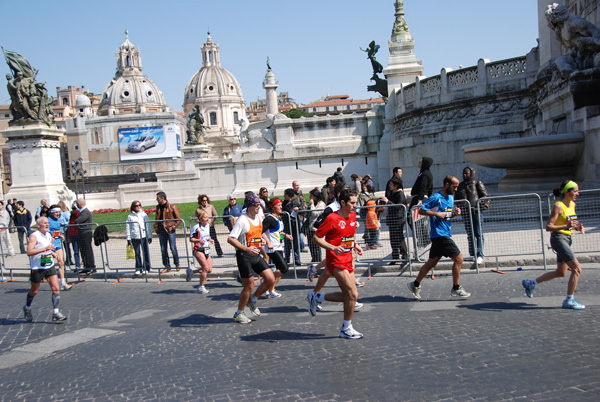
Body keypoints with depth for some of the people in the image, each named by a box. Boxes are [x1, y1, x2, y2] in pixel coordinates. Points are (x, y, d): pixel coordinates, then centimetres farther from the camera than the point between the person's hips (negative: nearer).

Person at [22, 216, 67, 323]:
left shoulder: (48, 235, 9)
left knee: (56, 288, -7)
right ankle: (27, 308, 38)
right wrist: (45, 248, -31)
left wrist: (52, 252, 8)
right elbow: (29, 252, -27)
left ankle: (55, 313, -3)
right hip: (37, 267, -5)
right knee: (34, 291, 11)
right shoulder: (34, 236, -14)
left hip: (50, 266, 6)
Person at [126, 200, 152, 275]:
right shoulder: (130, 216, 5)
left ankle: (146, 268, 11)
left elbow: (148, 226, 9)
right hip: (134, 238, 0)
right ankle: (138, 269, 12)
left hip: (144, 236, 0)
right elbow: (127, 228, 6)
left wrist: (150, 236, 6)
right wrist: (128, 239, 2)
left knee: (146, 253, 1)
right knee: (137, 253, 3)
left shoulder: (144, 215, 7)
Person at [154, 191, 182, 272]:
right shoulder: (158, 207, 15)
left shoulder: (172, 207, -3)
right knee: (163, 250, 4)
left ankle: (177, 264, 11)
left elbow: (179, 219, -3)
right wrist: (156, 227, 10)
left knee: (173, 248, -6)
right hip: (161, 230, 5)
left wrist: (173, 227, -13)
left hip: (170, 230, -5)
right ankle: (167, 267, 12)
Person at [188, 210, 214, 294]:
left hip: (206, 249, 7)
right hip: (198, 250, -7)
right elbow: (191, 239, -10)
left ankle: (191, 271, 23)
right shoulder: (196, 227, -14)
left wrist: (210, 239, 3)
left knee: (209, 270, 4)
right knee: (206, 268, -13)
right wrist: (199, 240, -26)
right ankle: (201, 287, 4)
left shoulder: (208, 225, 7)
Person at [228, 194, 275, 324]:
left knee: (271, 279, -2)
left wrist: (261, 241, 8)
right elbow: (230, 239, -19)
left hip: (256, 255, 7)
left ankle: (252, 300, 20)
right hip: (244, 256, -7)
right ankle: (239, 313, 17)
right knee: (249, 286, -4)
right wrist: (246, 249, -27)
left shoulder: (259, 218, 11)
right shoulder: (242, 219, -14)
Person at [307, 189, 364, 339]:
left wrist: (355, 245, 8)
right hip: (336, 261, -9)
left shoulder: (352, 216, 8)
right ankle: (346, 329, 6)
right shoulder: (332, 218, -16)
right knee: (353, 294, -10)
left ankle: (316, 297, 28)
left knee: (347, 295, 10)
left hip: (347, 261, 9)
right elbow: (316, 238, -13)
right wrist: (333, 248, -25)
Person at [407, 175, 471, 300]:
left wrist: (455, 213, 3)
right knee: (458, 258, -7)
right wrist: (437, 213, -20)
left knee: (432, 262, 12)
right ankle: (456, 289, 4)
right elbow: (421, 210, -13)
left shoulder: (451, 197, 15)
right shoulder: (436, 198, -13)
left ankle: (415, 285, 20)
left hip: (445, 234, 9)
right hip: (439, 235, -9)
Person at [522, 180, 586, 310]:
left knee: (561, 273, 14)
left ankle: (530, 283, 27)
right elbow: (548, 227, -19)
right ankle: (569, 301, -1)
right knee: (577, 269, -11)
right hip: (558, 239, -9)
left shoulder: (572, 205, 10)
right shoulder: (558, 206, -15)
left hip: (567, 239, 9)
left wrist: (578, 227, 3)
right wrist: (566, 227, -31)